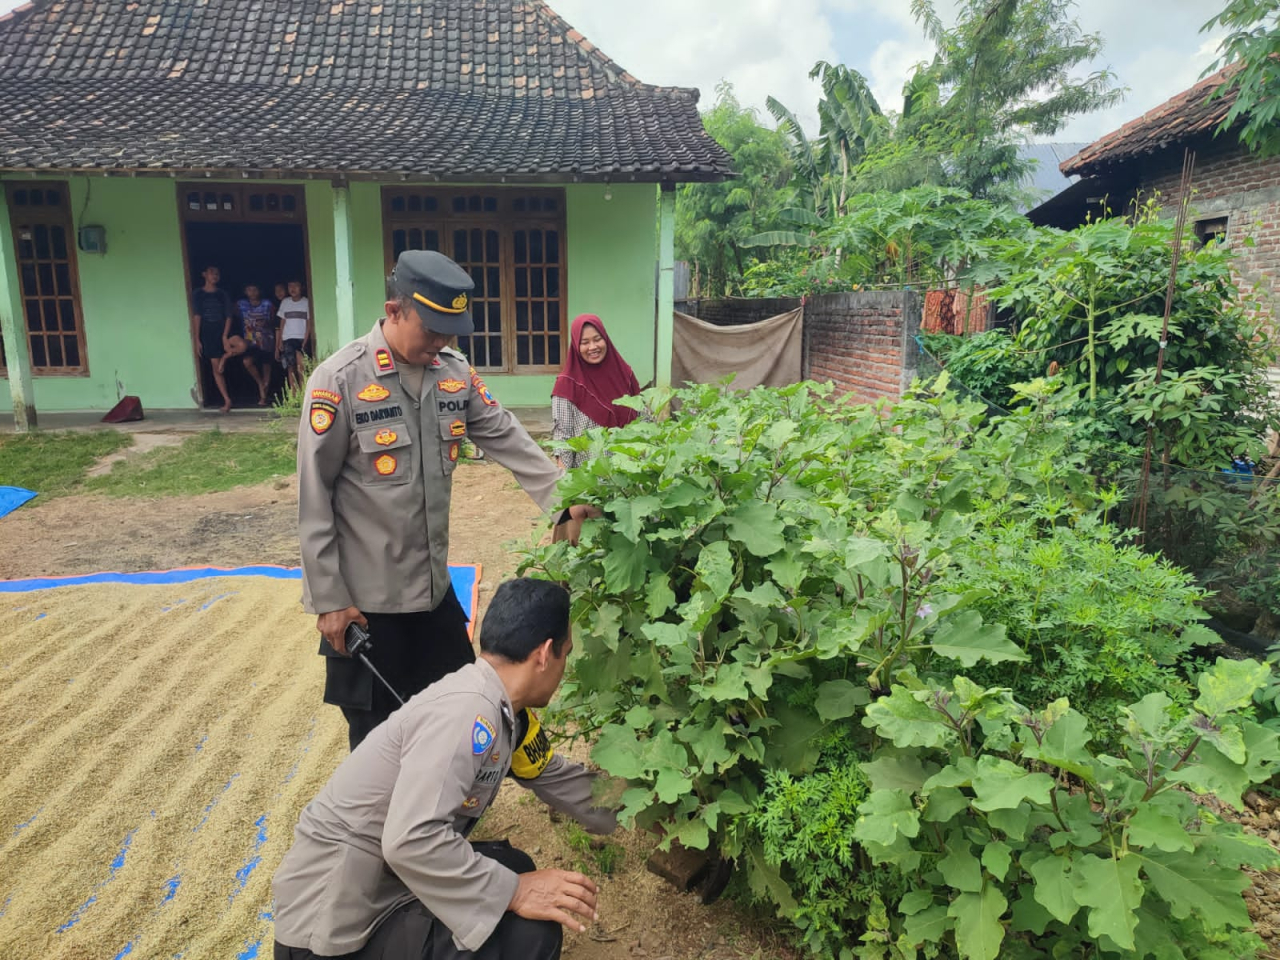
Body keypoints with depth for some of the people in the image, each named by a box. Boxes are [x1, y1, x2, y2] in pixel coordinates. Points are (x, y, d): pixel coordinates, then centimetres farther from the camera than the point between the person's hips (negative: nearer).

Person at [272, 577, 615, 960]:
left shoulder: (502, 711, 3)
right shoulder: (468, 710, -25)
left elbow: (561, 779, 16)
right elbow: (411, 840, -32)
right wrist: (513, 892, -23)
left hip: (382, 884, 9)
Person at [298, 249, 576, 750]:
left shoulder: (455, 373, 0)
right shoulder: (339, 380, -16)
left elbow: (507, 439, 2)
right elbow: (314, 499, -13)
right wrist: (328, 599, -11)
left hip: (435, 587, 6)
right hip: (365, 599, -5)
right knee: (379, 735, 13)